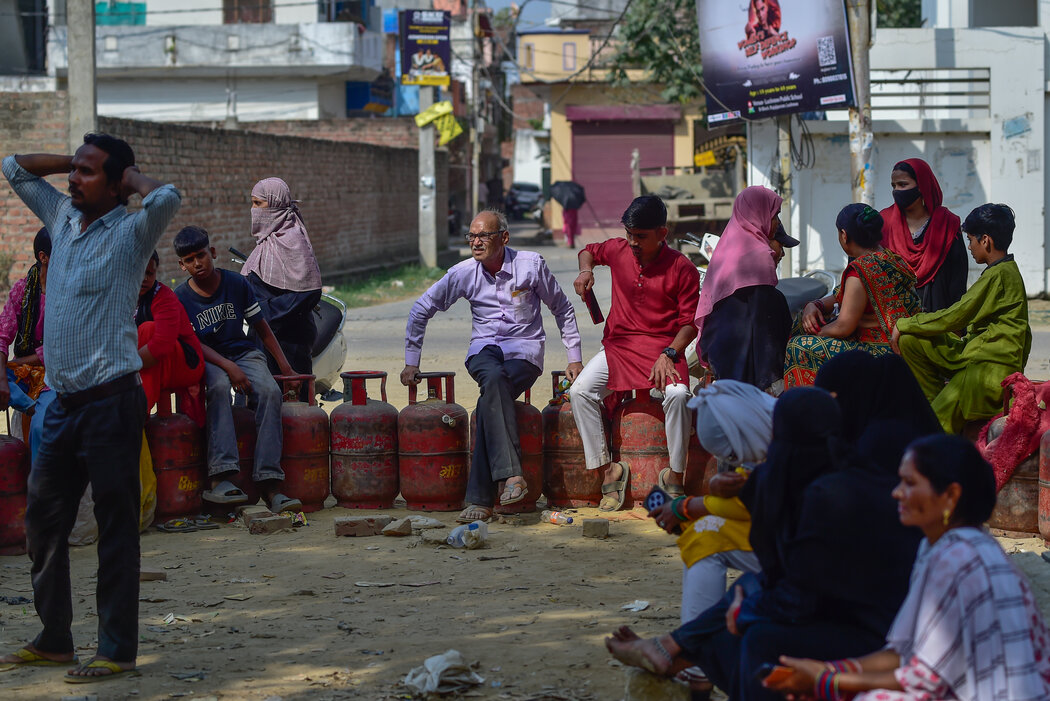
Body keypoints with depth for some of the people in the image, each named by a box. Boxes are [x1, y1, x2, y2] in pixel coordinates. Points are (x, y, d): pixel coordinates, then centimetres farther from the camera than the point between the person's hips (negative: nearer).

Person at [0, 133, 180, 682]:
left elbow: (168, 197, -28)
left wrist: (130, 174, -7)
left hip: (111, 398, -7)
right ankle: (53, 640, 23)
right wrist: (75, 161, 13)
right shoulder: (63, 218, 13)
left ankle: (117, 650, 1)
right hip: (64, 400, 8)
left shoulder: (131, 232, -6)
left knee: (115, 523, -3)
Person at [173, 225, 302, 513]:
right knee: (219, 387, -38)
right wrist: (228, 367, -25)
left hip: (244, 352, 2)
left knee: (269, 391, -30)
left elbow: (262, 329, 9)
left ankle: (269, 483, -36)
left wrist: (285, 367, 2)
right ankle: (220, 476, -47)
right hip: (206, 360, -2)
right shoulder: (181, 297, -2)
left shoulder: (237, 284, 3)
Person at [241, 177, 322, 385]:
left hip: (289, 338, -9)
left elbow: (309, 292, -19)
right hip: (267, 335, 9)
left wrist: (265, 312, -18)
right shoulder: (268, 239, 14)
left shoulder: (292, 239, -13)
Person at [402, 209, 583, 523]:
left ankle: (480, 497, -35)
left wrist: (574, 357, 8)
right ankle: (510, 474, -47)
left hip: (524, 349, -1)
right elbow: (421, 309, 12)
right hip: (484, 349, 2)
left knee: (489, 400, -32)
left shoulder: (531, 265, -2)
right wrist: (411, 361, 11)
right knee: (494, 378, -37)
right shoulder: (464, 273, 2)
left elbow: (562, 309, 10)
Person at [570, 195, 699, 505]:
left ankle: (674, 476, -18)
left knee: (678, 394, -34)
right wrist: (586, 270, 4)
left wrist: (669, 354, -20)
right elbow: (589, 251, 28)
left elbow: (691, 322, -5)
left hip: (664, 347, -4)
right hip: (618, 345, 4)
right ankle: (609, 470, -13)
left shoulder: (682, 268, -6)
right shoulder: (618, 251, 5)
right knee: (580, 391, -23)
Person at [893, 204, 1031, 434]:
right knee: (910, 342, 1)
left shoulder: (998, 276, -15)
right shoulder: (1006, 271, 16)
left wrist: (904, 325, -1)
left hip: (990, 369, -10)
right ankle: (937, 405, 4)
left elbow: (953, 318, -13)